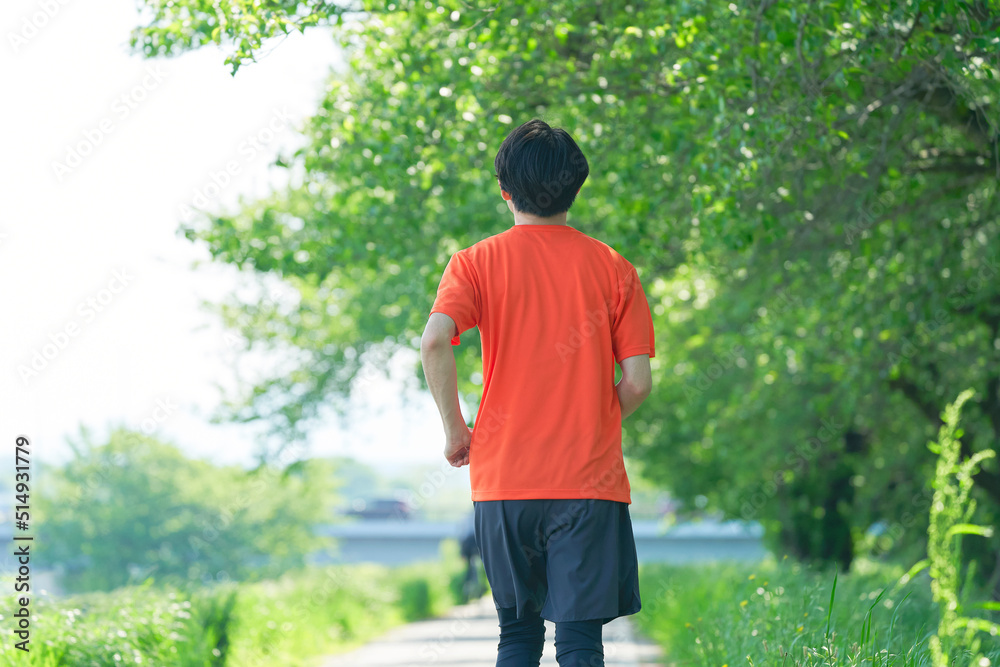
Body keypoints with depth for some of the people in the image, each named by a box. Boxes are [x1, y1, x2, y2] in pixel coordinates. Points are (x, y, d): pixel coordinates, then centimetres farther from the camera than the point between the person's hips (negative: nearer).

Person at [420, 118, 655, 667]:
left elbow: (434, 342, -15)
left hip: (503, 478, 1)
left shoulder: (477, 262, 2)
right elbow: (637, 381, -1)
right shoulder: (612, 267, 3)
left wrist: (455, 429, -1)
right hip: (590, 479, -1)